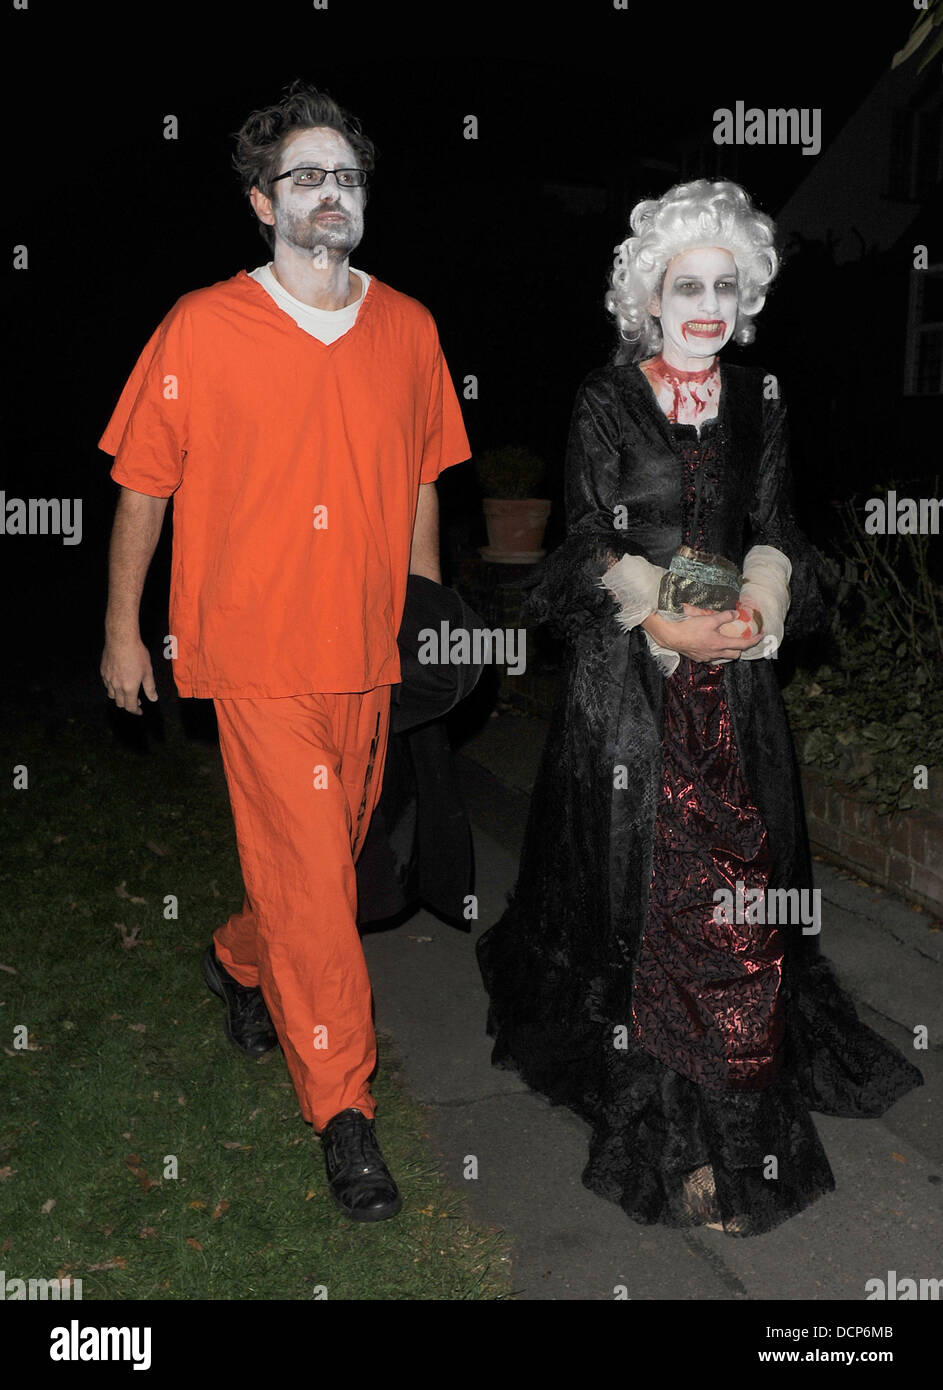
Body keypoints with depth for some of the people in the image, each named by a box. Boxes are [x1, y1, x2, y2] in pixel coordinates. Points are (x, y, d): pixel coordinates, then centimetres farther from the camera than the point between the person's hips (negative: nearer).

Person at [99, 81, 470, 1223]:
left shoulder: (407, 328, 6)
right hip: (258, 649, -5)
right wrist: (122, 630, 1)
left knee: (330, 851, 17)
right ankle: (342, 1105, 12)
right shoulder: (202, 328, -6)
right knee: (309, 877, -3)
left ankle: (239, 964, 48)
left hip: (367, 646, 5)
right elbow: (142, 484, -1)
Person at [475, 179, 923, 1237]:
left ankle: (734, 1101, 20)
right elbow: (589, 544, -4)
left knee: (742, 873, 3)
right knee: (642, 867, -1)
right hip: (627, 673, -3)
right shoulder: (605, 400, -1)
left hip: (736, 674, 3)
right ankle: (662, 1108, 11)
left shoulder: (759, 401, 10)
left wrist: (754, 610, -10)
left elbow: (775, 530, 10)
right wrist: (668, 625, -17)